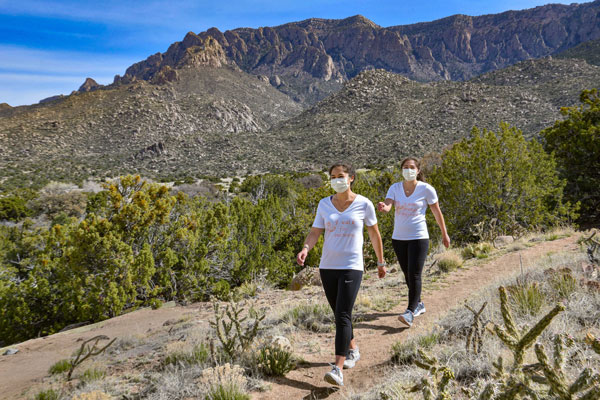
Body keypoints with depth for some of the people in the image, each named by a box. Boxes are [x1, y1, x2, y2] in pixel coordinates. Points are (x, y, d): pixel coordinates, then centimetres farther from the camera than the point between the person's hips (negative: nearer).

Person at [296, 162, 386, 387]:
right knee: (339, 315, 16)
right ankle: (353, 350, 39)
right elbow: (315, 233, 2)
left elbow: (374, 234, 9)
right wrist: (305, 249, -18)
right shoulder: (324, 204, 5)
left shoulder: (364, 204, -2)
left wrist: (381, 262, 15)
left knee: (342, 316, -14)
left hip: (351, 267, -4)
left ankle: (338, 369, -13)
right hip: (327, 267, 4)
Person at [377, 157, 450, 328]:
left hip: (418, 237, -4)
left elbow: (437, 212, 2)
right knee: (407, 274, 15)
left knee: (414, 275, -12)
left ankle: (410, 312, -12)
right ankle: (418, 304, 34)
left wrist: (444, 234, 9)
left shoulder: (426, 189, -6)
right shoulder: (395, 188, 2)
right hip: (398, 237, 5)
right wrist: (382, 207, -38)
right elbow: (387, 206, -13)